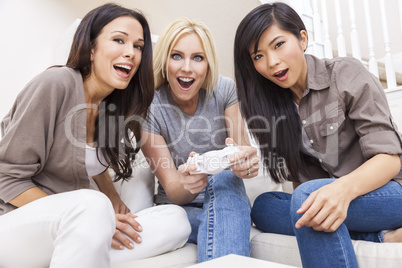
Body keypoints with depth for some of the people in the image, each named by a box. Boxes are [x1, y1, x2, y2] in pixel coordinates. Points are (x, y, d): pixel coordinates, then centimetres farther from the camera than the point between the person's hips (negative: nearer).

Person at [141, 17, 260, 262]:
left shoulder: (225, 90, -6)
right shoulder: (149, 109, -14)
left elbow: (243, 148, -10)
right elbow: (172, 191, -15)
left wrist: (247, 159, -36)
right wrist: (186, 185, -40)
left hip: (228, 201, 4)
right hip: (178, 208, -3)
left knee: (224, 178, -32)